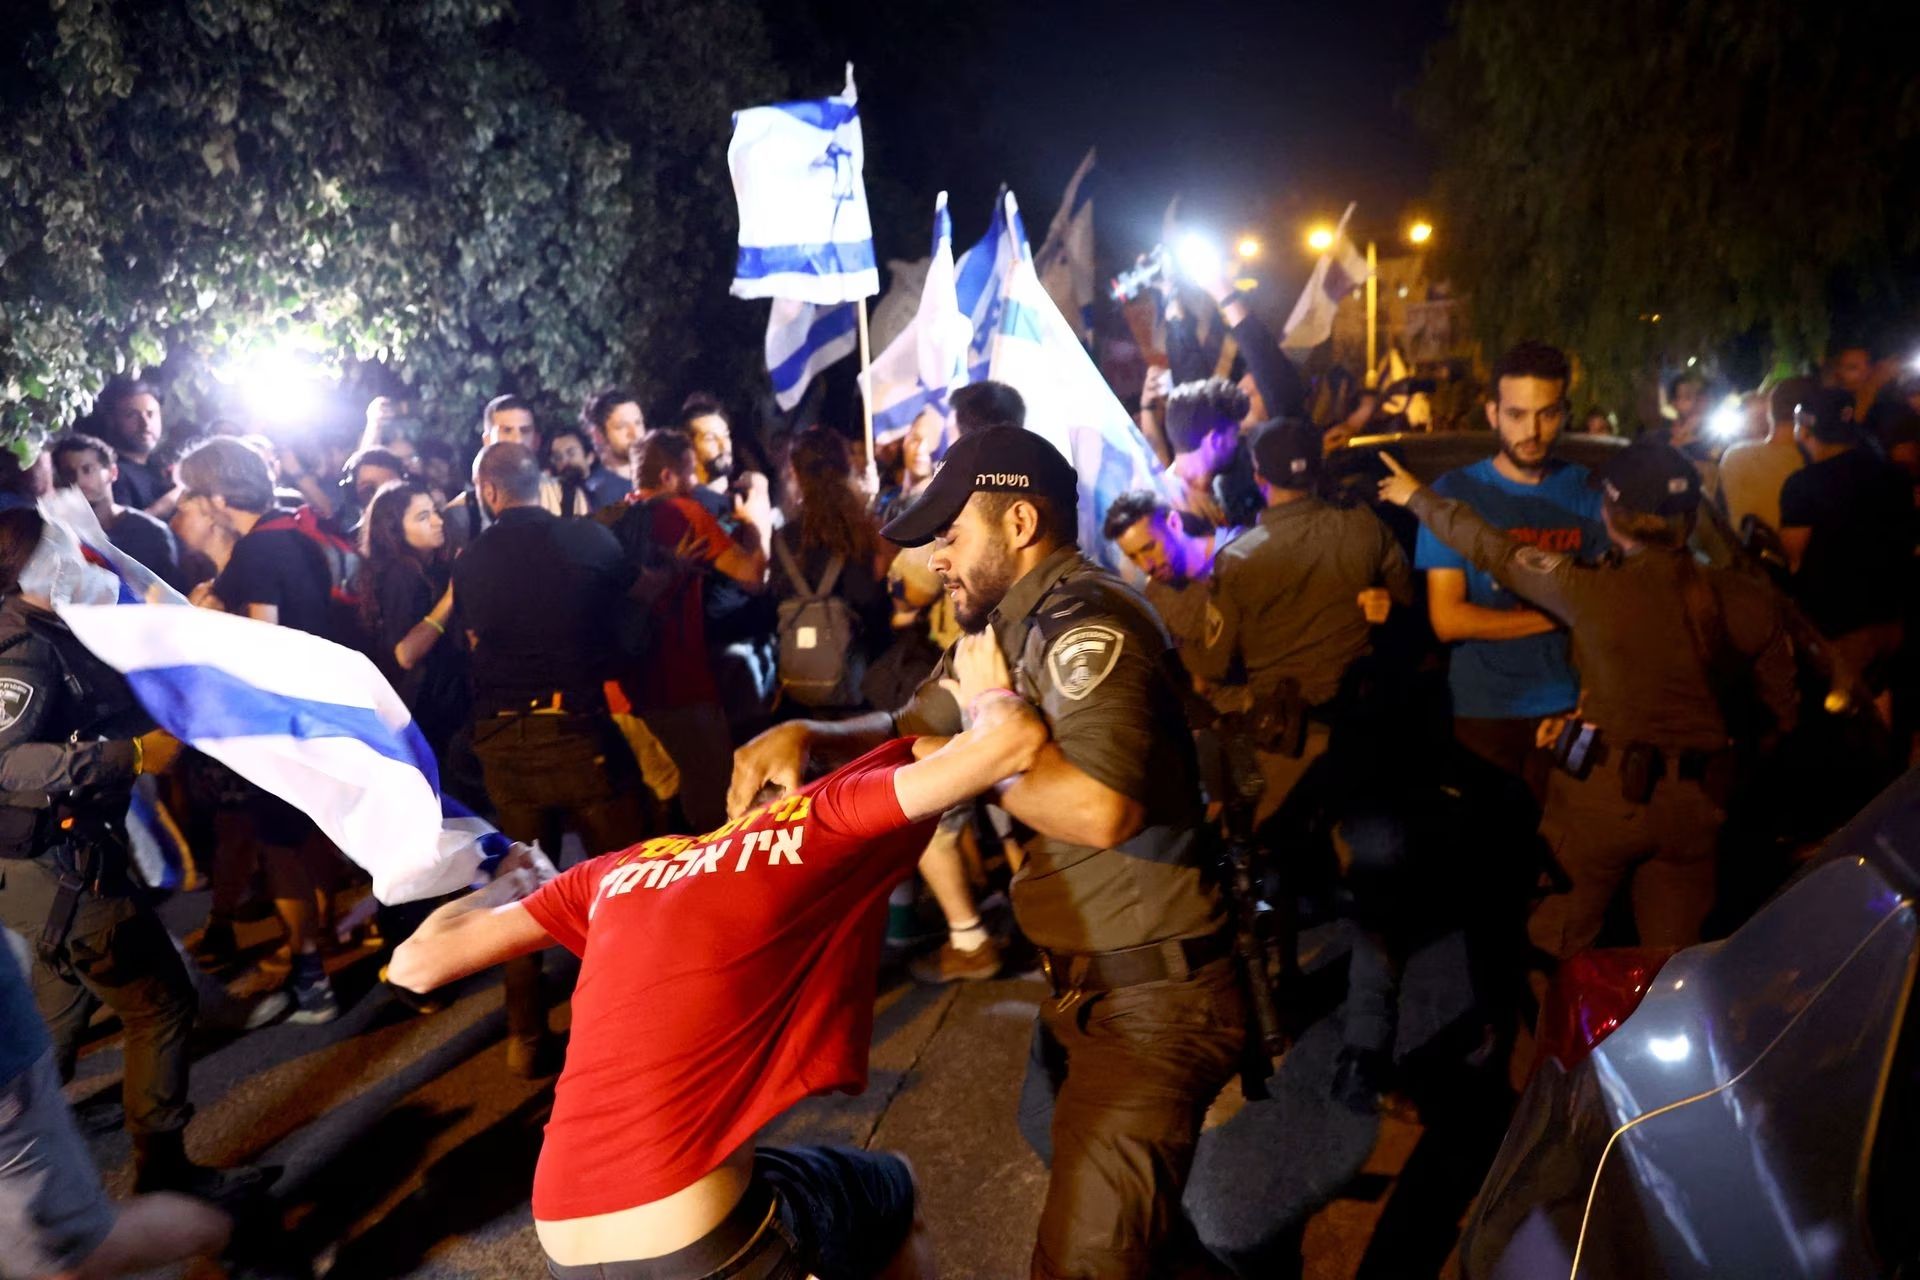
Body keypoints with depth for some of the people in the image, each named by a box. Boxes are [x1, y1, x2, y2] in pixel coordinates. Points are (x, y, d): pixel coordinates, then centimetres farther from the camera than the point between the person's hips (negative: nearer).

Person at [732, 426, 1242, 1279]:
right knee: (1057, 1137, 34)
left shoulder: (1086, 621, -23)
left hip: (1153, 990, -11)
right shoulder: (1008, 625, 9)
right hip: (1085, 975, 11)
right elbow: (911, 727, 16)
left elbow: (1098, 808, -37)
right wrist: (805, 735, -3)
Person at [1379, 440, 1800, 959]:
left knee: (1558, 947, 15)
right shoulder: (1752, 600, -6)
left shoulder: (1593, 593, -15)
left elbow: (1494, 551, -3)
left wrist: (1420, 498, 11)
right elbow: (1782, 711, 4)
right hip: (1696, 805, 3)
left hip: (1601, 796, -3)